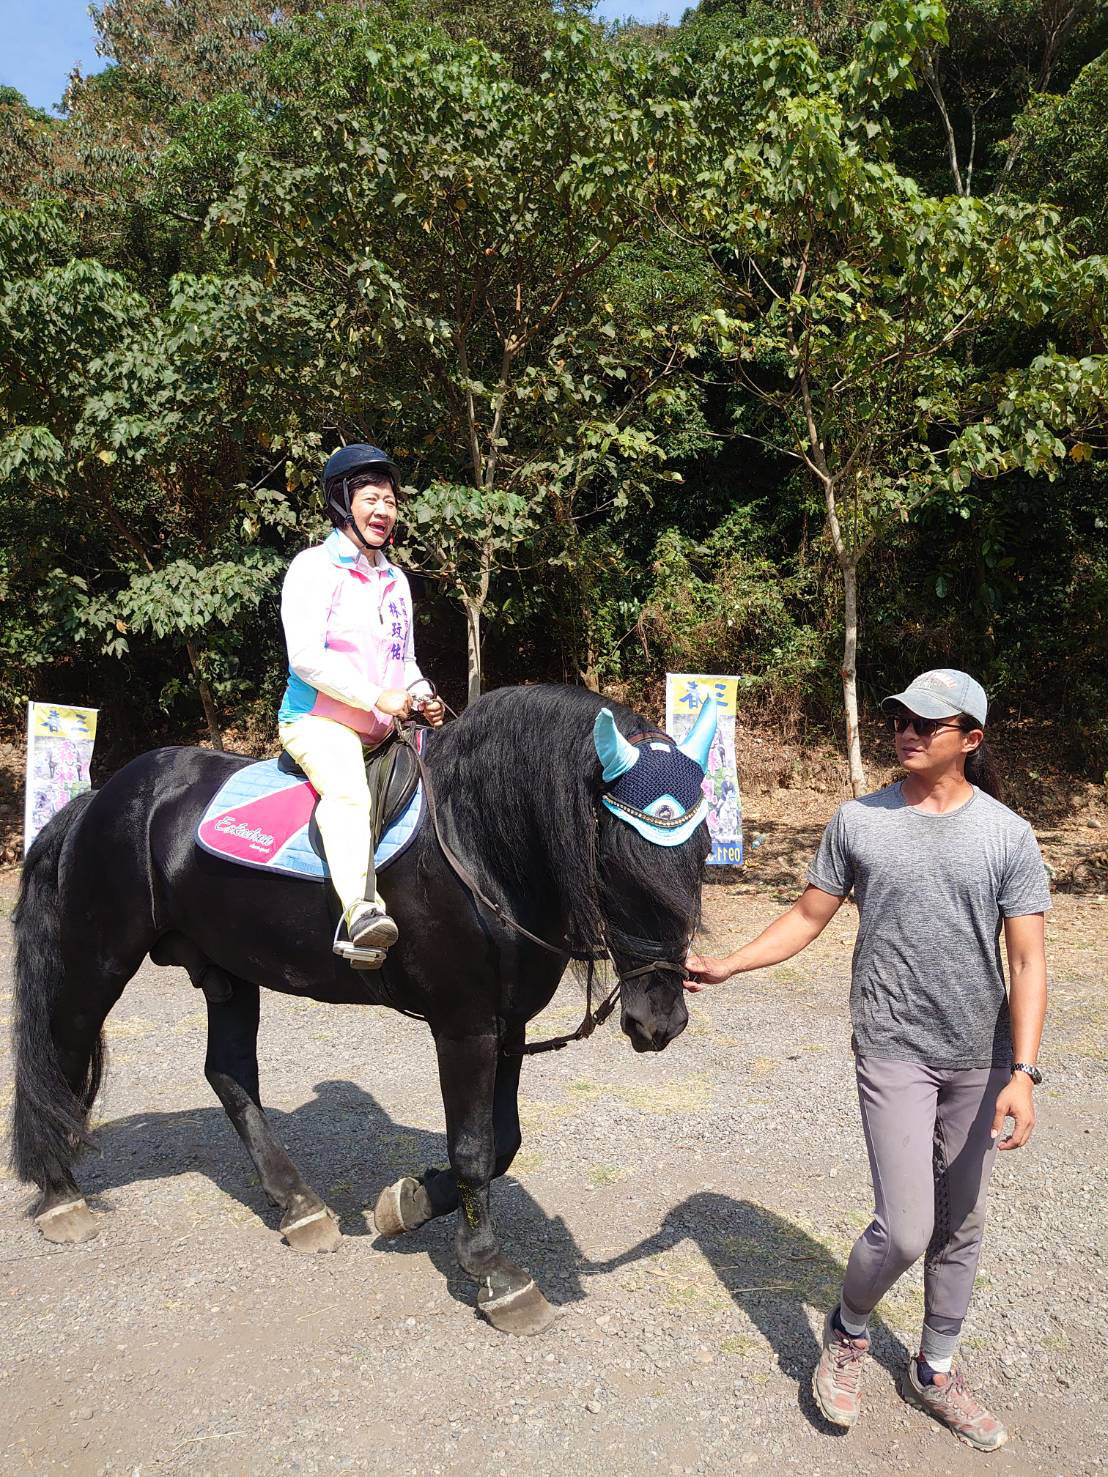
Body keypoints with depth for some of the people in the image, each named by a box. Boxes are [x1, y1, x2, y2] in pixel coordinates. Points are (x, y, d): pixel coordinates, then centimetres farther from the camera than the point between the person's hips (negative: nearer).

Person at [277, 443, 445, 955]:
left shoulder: (396, 580, 18)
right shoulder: (314, 567, -4)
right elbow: (306, 657, -15)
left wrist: (422, 697, 2)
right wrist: (377, 697, -20)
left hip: (383, 729, 8)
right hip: (317, 721, -8)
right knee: (348, 792, -35)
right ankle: (360, 909, -50)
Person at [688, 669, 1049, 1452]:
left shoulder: (1009, 835, -5)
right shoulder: (859, 822, -4)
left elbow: (1028, 961, -8)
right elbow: (807, 918, 3)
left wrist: (1023, 1072, -16)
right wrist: (726, 965, -6)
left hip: (981, 1059, 2)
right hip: (895, 1053, -2)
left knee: (962, 1226, 15)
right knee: (905, 1231, -7)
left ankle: (936, 1372, 38)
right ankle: (848, 1332, 25)